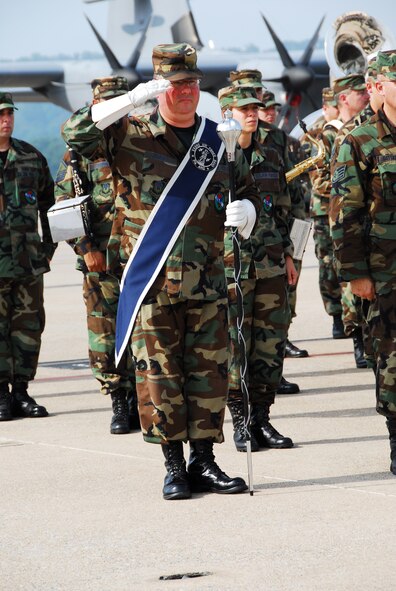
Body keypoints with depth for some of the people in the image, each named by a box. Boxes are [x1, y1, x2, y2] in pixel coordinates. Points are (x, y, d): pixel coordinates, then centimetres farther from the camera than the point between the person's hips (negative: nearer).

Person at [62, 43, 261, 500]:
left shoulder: (219, 143, 10)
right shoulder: (130, 137, 0)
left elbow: (248, 193, 21)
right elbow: (76, 134, -15)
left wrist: (244, 210, -4)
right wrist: (132, 100, -25)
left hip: (206, 283, 3)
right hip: (150, 282, -3)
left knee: (209, 372, 4)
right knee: (158, 373, -1)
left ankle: (204, 462, 14)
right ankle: (173, 466, 8)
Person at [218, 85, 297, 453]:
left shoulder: (270, 158, 13)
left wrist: (287, 255, 17)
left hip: (270, 265, 5)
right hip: (230, 265, -5)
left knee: (270, 343, 4)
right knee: (234, 345, -3)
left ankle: (261, 419, 12)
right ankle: (240, 423, 5)